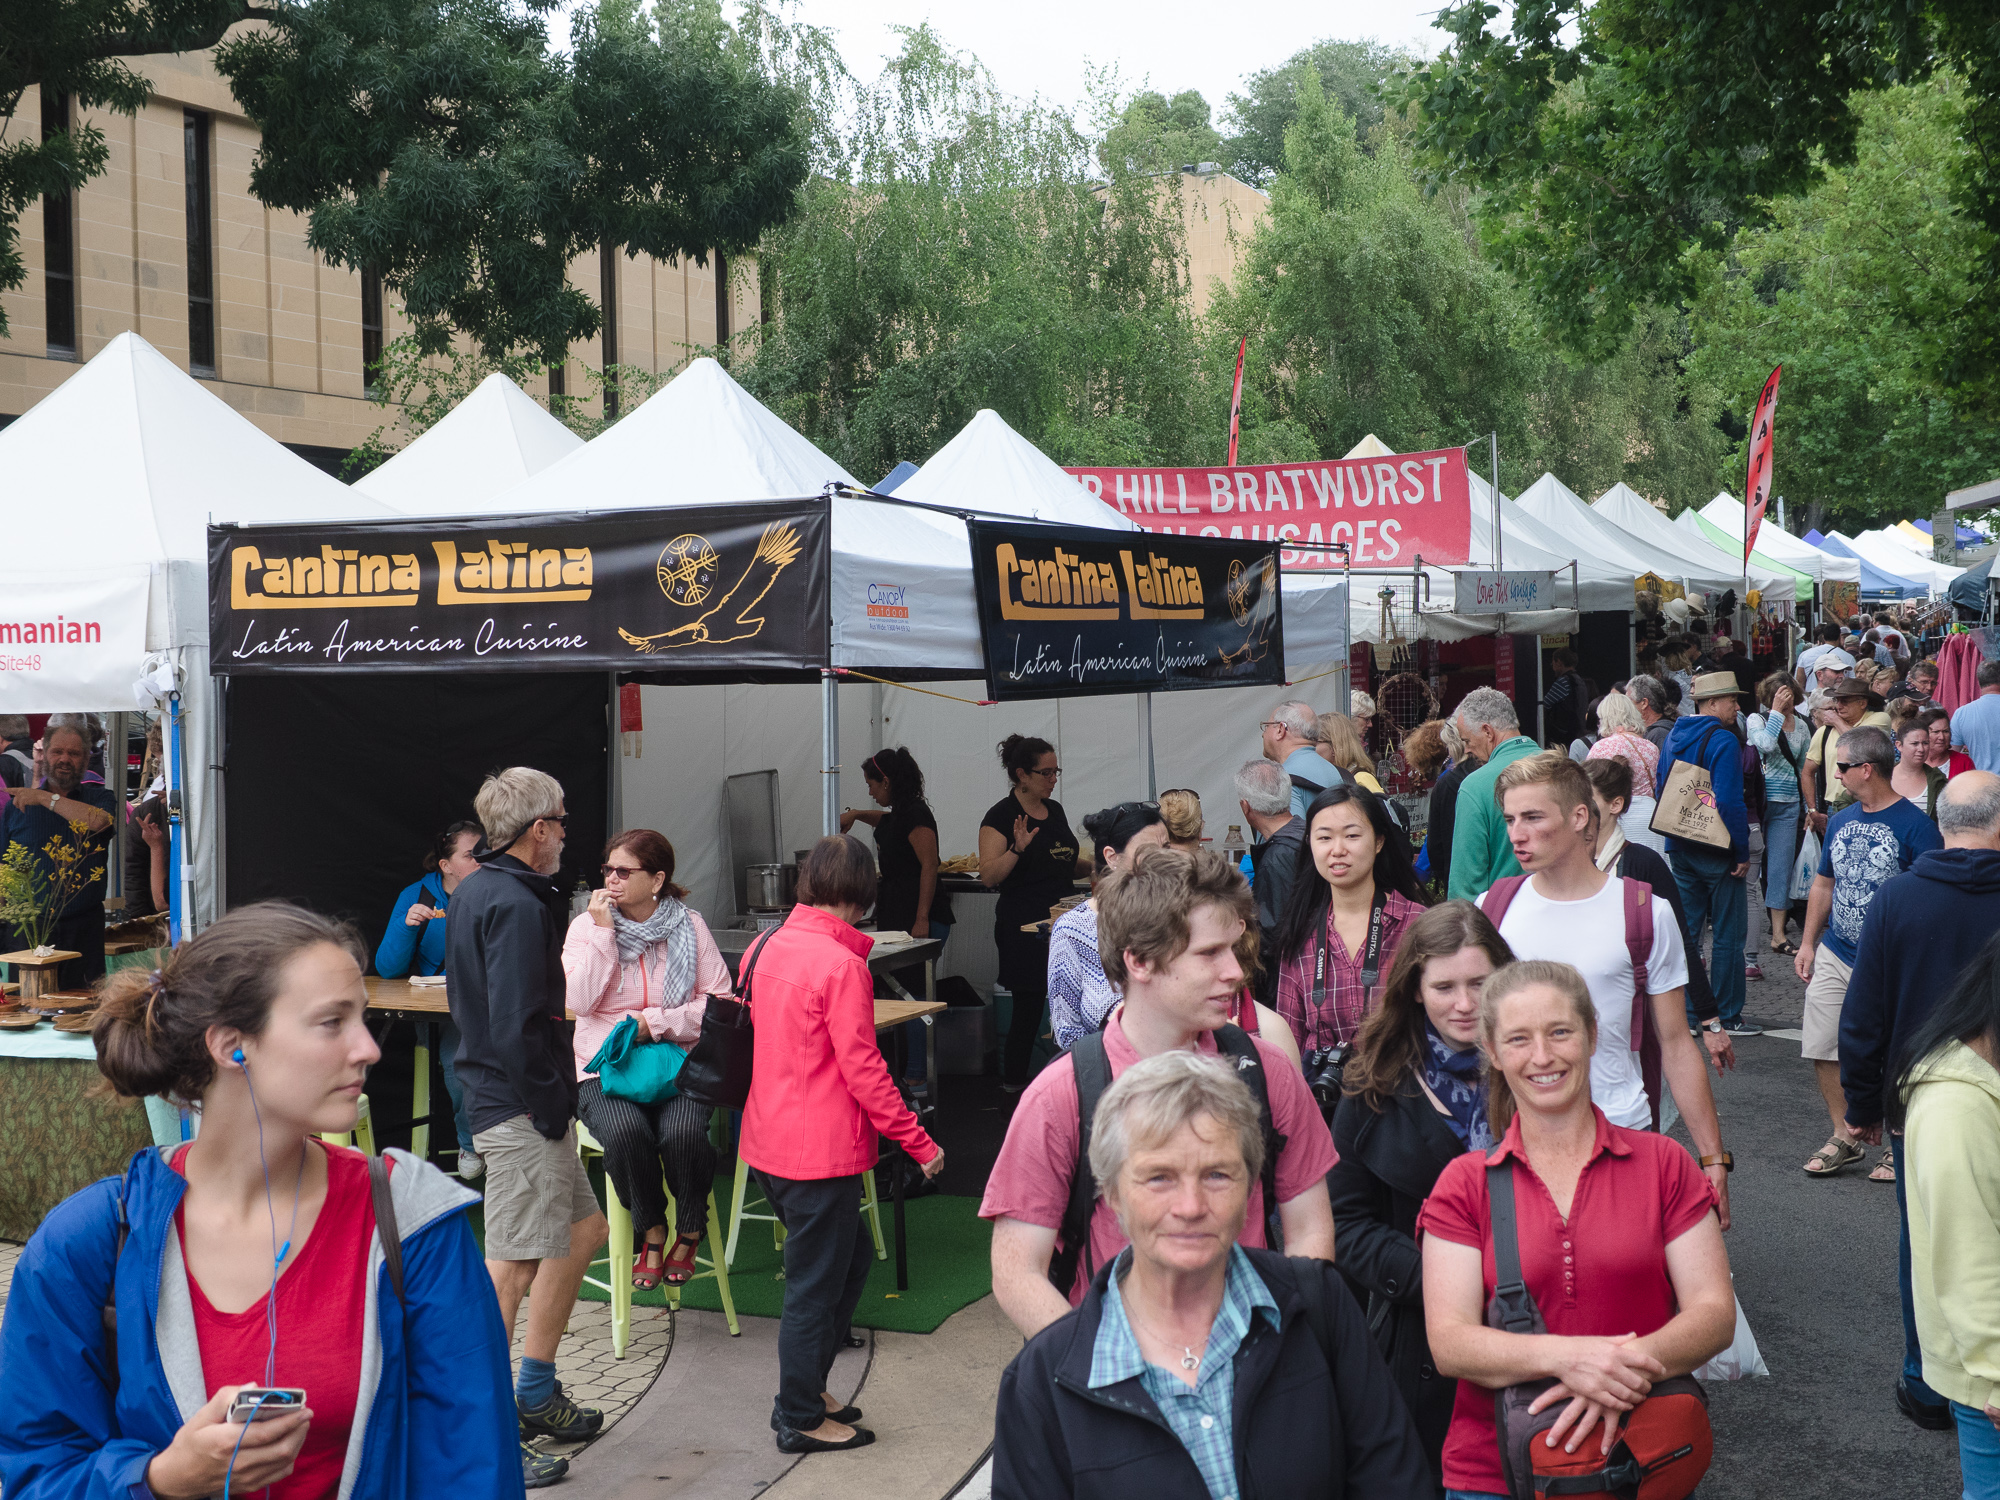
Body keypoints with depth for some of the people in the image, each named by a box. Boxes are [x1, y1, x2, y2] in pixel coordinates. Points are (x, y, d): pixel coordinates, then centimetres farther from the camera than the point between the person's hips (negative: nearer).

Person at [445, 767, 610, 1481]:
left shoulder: (472, 892, 14)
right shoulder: (517, 905, -18)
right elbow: (518, 1025, -24)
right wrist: (548, 1108, -17)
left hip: (489, 1090, 11)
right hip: (521, 1108, -11)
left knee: (584, 1229, 19)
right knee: (510, 1266, -6)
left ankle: (536, 1393, 28)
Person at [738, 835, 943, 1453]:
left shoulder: (762, 950, 5)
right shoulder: (842, 966, -19)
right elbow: (863, 1071, -18)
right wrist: (920, 1144, -10)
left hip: (768, 1141, 8)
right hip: (820, 1152, -8)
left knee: (851, 1257, 22)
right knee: (815, 1282, 6)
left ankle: (805, 1387, 30)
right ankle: (800, 1418, 18)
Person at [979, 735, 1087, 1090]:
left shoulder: (1054, 810, 13)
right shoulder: (1001, 815, -9)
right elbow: (989, 876, -16)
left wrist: (1095, 864, 6)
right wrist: (1018, 848, -29)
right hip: (1024, 926, -7)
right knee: (1029, 1007, -3)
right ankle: (1012, 1088, 9)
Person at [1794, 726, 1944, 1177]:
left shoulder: (1914, 826, -12)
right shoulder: (1841, 820, 9)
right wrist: (1808, 944, 14)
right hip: (1834, 956, 6)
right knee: (1821, 1049, 5)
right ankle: (1843, 1137, 20)